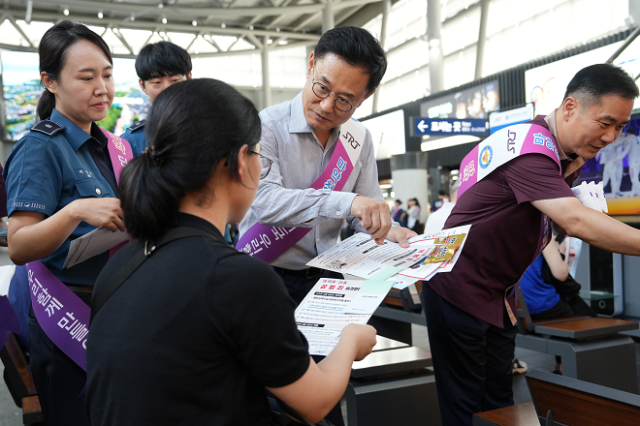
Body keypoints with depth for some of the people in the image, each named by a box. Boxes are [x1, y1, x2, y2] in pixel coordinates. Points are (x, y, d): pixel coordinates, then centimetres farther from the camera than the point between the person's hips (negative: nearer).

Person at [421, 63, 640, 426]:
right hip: (460, 290, -9)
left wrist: (572, 170, -4)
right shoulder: (530, 148, -25)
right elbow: (575, 222, -34)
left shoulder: (569, 155, 7)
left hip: (499, 297, 9)